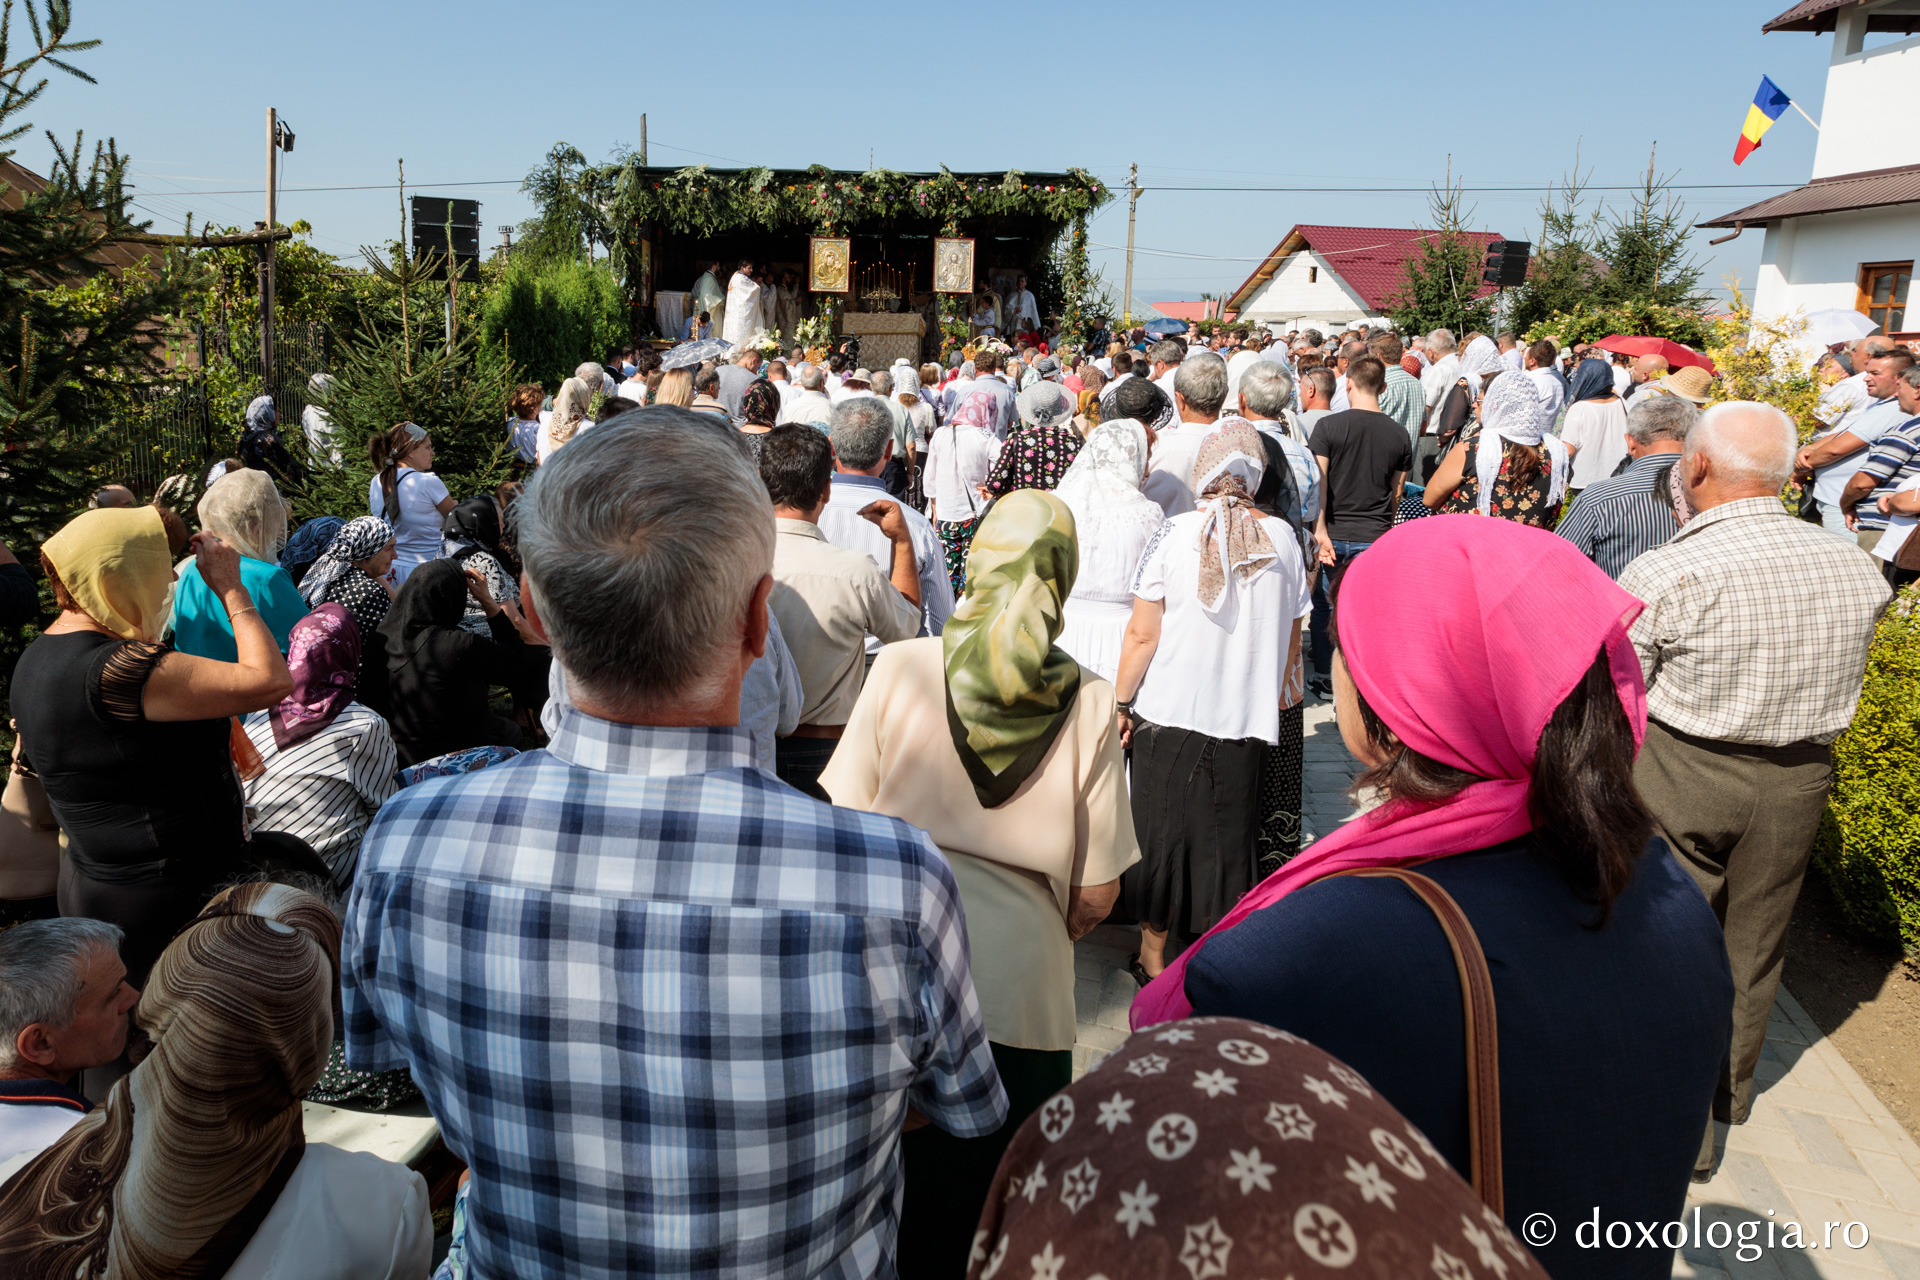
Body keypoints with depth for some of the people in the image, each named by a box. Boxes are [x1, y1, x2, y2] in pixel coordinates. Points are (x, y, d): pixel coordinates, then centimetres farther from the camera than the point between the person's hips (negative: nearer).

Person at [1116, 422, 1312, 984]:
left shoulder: (1174, 532, -10)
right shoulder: (1282, 537, -4)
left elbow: (1142, 634, -10)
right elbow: (1290, 637, 5)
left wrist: (1122, 702, 2)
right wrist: (1280, 697, 21)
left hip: (1168, 711, -1)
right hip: (1246, 717, 2)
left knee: (1162, 829, 13)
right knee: (1227, 836, 14)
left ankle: (1154, 955, 25)